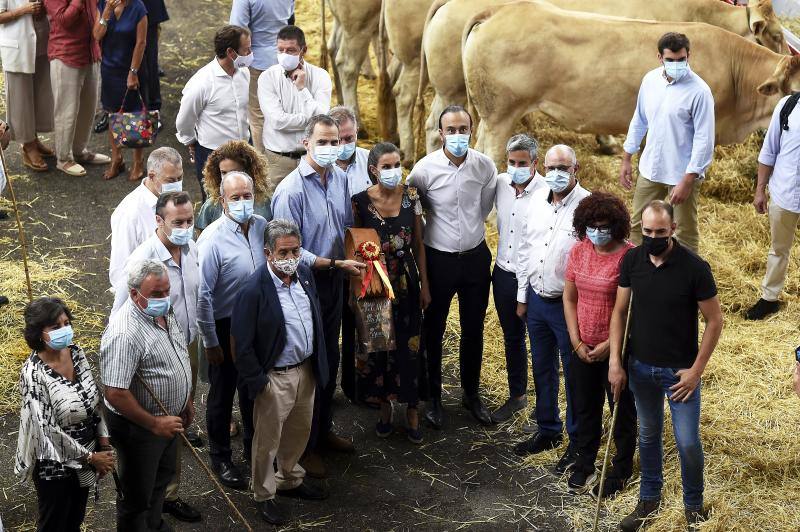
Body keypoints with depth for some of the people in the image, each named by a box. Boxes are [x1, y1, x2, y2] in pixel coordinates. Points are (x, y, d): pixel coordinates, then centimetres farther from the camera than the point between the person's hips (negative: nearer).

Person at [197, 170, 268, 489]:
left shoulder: (262, 226, -5)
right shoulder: (213, 239, -23)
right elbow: (202, 295, -19)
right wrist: (210, 342, -16)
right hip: (225, 327, -5)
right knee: (222, 394, 12)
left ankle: (254, 447, 42)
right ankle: (220, 458, 30)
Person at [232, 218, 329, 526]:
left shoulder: (305, 274, -3)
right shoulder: (254, 290, -24)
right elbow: (242, 345, -19)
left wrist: (319, 361, 13)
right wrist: (257, 382, -16)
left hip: (306, 370, 7)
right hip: (274, 377, -7)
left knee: (300, 431, 24)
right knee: (268, 440, 11)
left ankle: (290, 480, 47)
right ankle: (264, 496, 31)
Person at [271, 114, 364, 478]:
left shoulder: (340, 178, 1)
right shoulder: (291, 191, -22)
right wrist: (336, 263, -24)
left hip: (334, 283, 7)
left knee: (330, 358, 20)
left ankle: (323, 430, 38)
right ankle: (303, 445, 20)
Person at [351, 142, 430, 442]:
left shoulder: (411, 197, -3)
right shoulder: (360, 201, -10)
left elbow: (418, 244, 4)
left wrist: (424, 285, 4)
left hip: (407, 283, 1)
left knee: (409, 346, 4)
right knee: (378, 345, 9)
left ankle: (412, 411, 18)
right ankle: (385, 406, 28)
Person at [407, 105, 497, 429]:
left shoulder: (485, 167, -8)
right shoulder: (425, 168, -16)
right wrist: (437, 229, 7)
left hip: (475, 256, 2)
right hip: (439, 258, -2)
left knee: (473, 330, 14)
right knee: (434, 330, 11)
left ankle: (471, 393, 33)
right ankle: (433, 396, 28)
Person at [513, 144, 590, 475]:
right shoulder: (537, 201, 4)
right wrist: (522, 296, 14)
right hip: (536, 299, 6)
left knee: (574, 374, 6)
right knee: (542, 370, 19)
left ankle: (578, 444, 20)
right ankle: (547, 431, 36)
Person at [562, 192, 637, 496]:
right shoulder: (578, 252, -3)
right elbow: (570, 299, 3)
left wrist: (609, 345, -16)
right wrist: (576, 342, -3)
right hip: (583, 348, 5)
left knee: (622, 410, 13)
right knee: (585, 408, 20)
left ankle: (622, 468, 31)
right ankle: (584, 462, 39)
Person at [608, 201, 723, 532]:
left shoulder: (695, 268, -18)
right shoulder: (631, 261, -7)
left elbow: (714, 321, -10)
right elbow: (619, 311, 3)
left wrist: (696, 370, -12)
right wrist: (615, 362, -3)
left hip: (680, 370, -3)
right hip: (640, 367, 3)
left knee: (688, 442, 2)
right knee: (649, 435, 18)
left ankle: (693, 505, 26)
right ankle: (649, 498, 35)